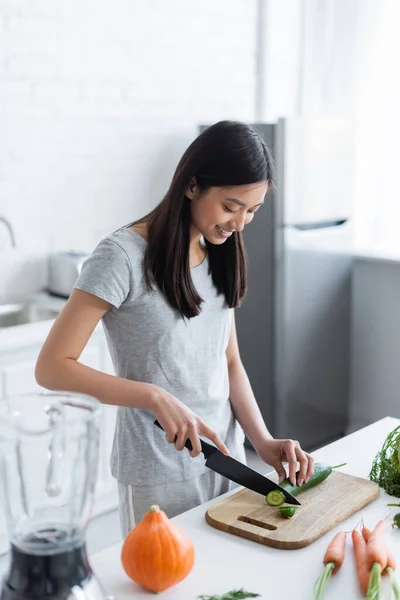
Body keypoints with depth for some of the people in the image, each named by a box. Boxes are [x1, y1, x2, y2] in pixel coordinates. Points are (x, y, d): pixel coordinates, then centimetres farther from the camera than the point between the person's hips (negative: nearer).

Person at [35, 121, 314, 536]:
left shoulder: (221, 254, 4)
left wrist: (263, 440, -7)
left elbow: (230, 363, 7)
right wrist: (157, 397, -26)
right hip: (159, 476, -6)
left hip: (225, 455, 7)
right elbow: (51, 367, -18)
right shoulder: (124, 256, -17)